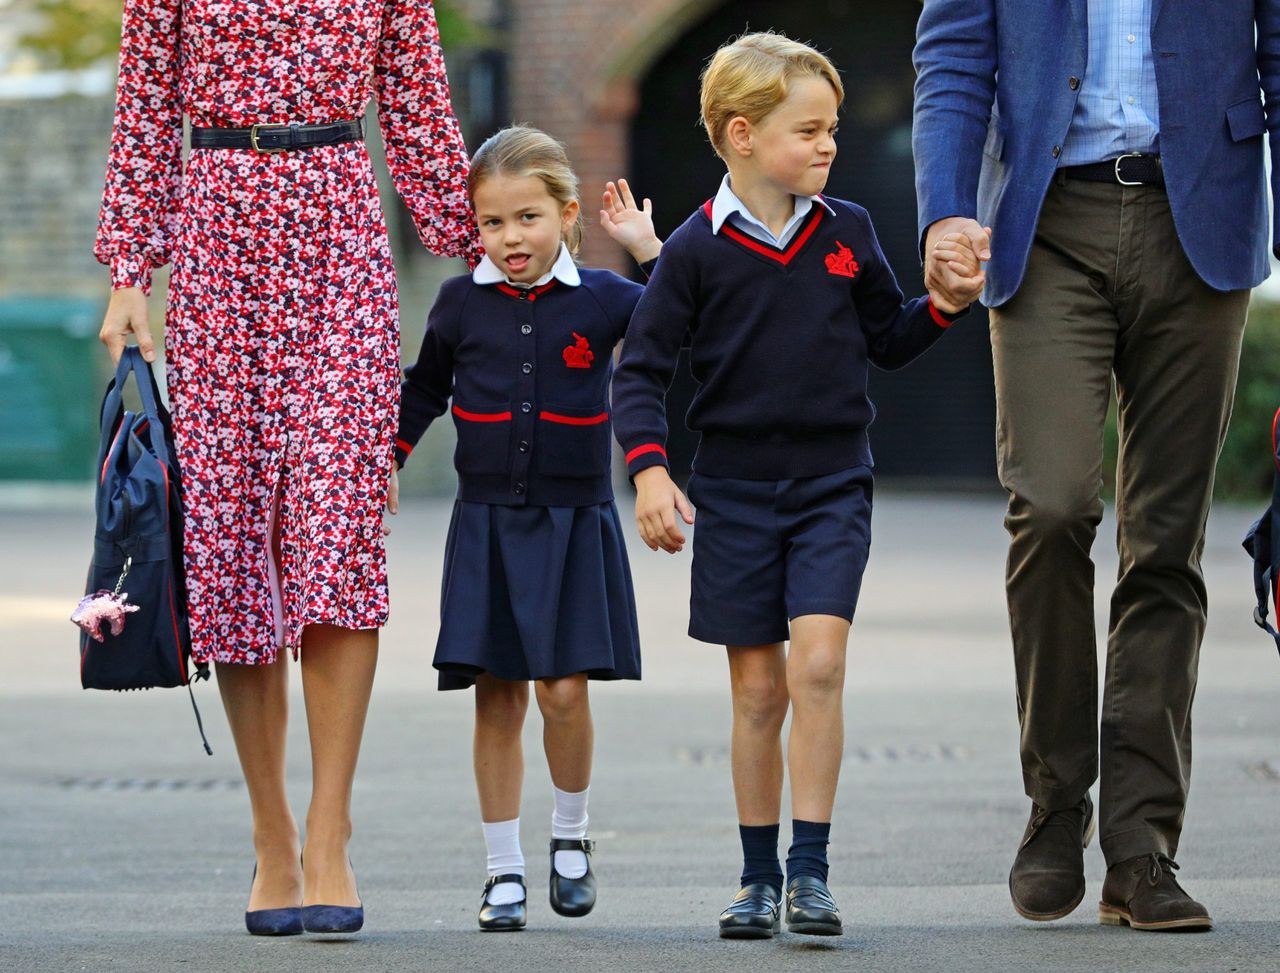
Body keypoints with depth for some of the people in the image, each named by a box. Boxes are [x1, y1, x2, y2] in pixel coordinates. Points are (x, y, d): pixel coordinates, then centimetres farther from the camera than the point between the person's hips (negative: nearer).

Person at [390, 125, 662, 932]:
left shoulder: (602, 299, -1)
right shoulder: (462, 304, 5)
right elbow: (426, 389, 19)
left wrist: (650, 249, -13)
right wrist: (385, 457, 11)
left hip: (573, 523, -2)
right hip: (487, 524, 2)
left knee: (564, 690, -9)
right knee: (497, 697, 2)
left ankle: (572, 834, 16)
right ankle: (505, 870, 9)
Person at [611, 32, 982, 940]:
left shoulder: (849, 231, 4)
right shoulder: (698, 249, -5)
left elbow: (888, 341, 15)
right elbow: (642, 369, -2)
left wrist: (944, 305, -4)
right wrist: (649, 470, -14)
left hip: (833, 483, 1)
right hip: (734, 489, -1)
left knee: (817, 663, -16)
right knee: (757, 689, 4)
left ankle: (811, 868, -12)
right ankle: (760, 878, 14)